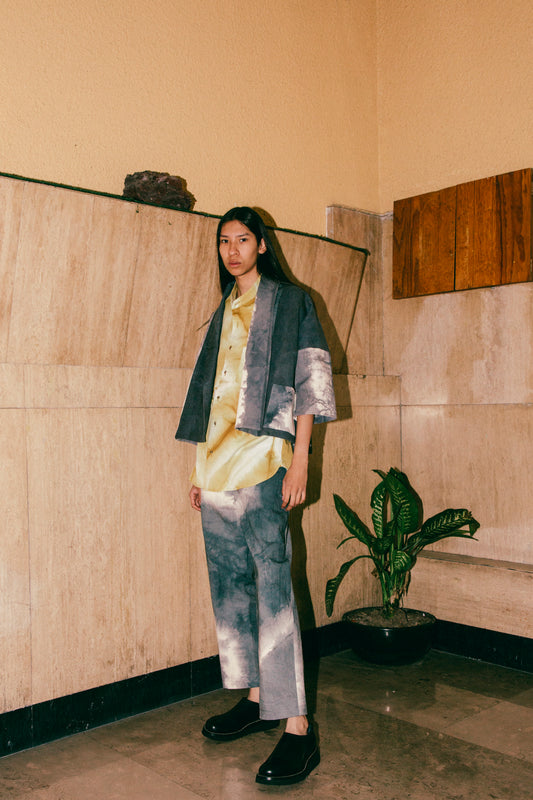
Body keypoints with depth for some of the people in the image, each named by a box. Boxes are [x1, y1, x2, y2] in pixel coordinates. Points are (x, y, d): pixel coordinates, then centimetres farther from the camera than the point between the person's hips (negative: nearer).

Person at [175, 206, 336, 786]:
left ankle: (296, 725, -7)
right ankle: (255, 697, 22)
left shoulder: (290, 303, 3)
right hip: (218, 464, 7)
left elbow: (309, 383, -5)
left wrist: (299, 461, -14)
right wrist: (201, 468, 15)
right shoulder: (224, 313, 21)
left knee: (272, 585, -12)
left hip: (264, 459, -7)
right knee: (229, 582, 9)